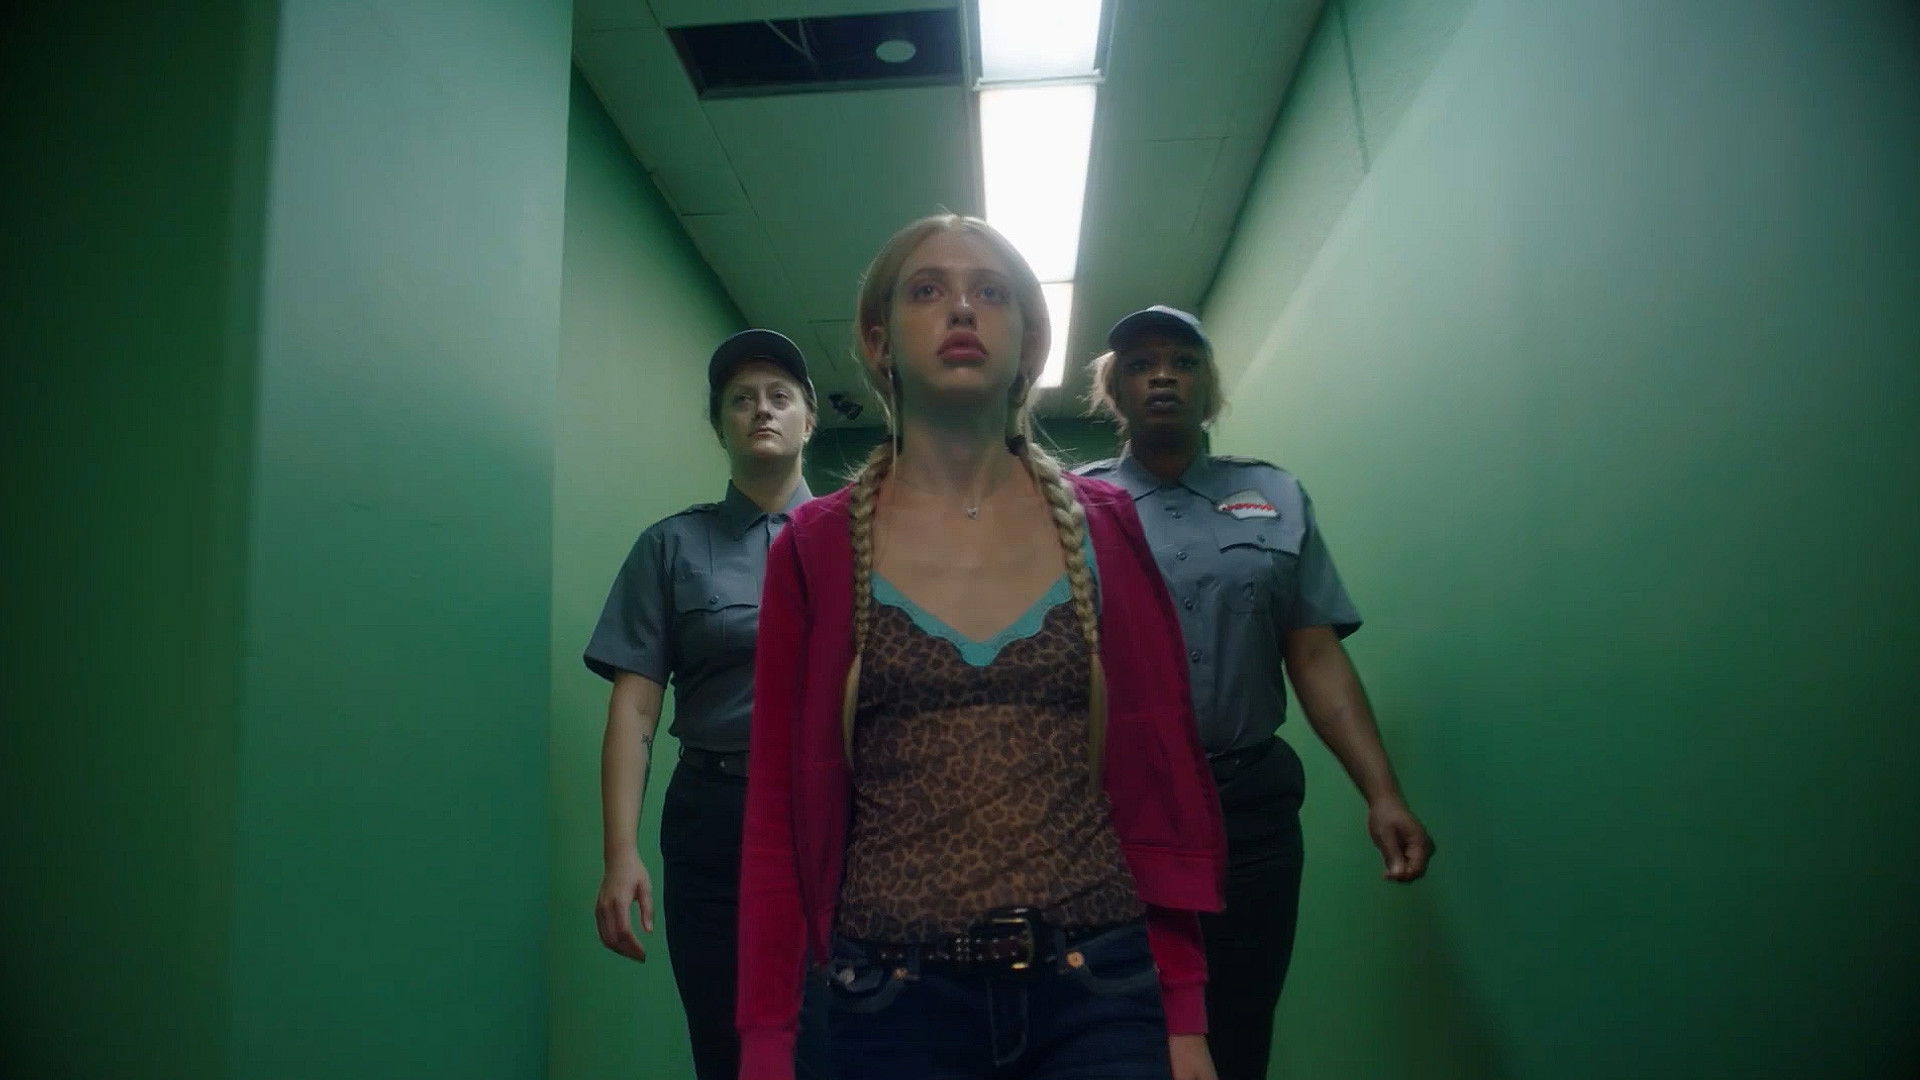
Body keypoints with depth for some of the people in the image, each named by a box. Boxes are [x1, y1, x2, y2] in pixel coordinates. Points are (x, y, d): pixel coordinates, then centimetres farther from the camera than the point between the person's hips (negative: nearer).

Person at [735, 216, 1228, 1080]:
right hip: (898, 1004, 0)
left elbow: (1164, 769, 2)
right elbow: (778, 807, 0)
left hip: (1102, 991, 1)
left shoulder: (1107, 527, 0)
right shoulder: (815, 548, -2)